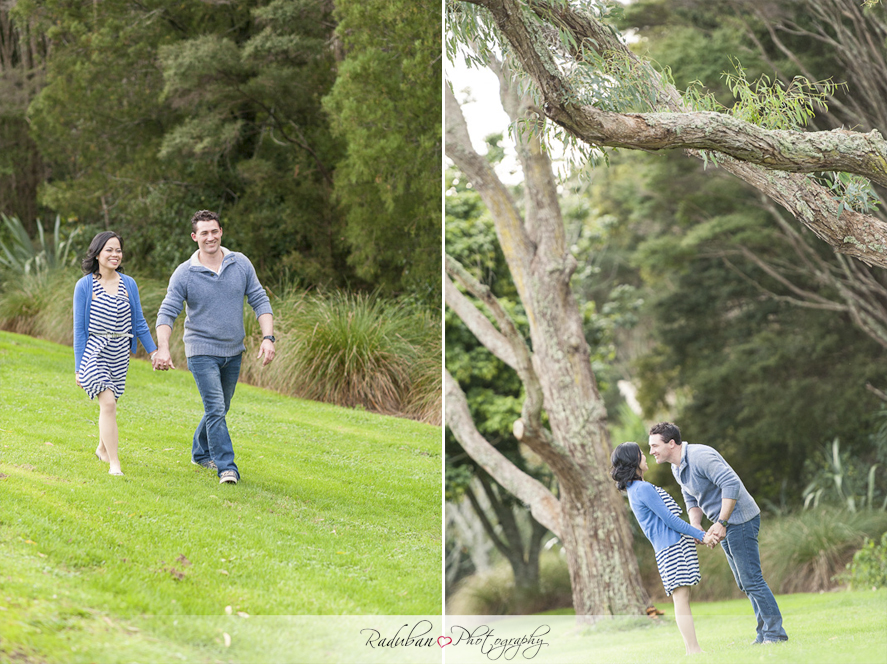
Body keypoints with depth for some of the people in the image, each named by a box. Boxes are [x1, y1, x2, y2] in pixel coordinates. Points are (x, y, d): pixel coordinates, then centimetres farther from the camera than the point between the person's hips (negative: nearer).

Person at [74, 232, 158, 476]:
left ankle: (103, 448, 41)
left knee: (110, 404, 15)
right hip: (94, 352, -4)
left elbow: (139, 322, 11)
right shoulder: (85, 286, -6)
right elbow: (79, 328, -3)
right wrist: (79, 367, -5)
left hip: (120, 354, 4)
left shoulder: (128, 284, 4)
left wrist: (154, 352, 9)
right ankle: (114, 463, -18)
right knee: (108, 403, -18)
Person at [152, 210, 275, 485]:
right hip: (202, 351, -4)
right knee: (215, 410, -15)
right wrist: (163, 347, -26)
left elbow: (260, 301, 2)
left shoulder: (241, 264, 0)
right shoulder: (184, 274, -9)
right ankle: (227, 468, -16)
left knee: (220, 409, 17)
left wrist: (268, 338, -11)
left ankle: (201, 453, 38)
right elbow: (167, 313, -11)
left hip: (233, 352, 4)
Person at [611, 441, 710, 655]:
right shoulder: (644, 489, -13)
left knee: (682, 598, 5)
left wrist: (693, 531, 25)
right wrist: (700, 535, -6)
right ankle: (693, 649, -17)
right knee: (681, 597, -13)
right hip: (673, 546, -10)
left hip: (667, 547, 10)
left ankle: (692, 649, 3)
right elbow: (668, 519, -13)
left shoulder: (635, 490, 18)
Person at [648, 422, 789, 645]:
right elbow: (692, 500, 17)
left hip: (740, 519, -10)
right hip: (725, 525, 10)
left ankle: (775, 633, -4)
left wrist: (721, 523, -28)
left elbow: (731, 484, -27)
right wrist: (695, 526, -3)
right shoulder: (678, 468, 10)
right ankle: (765, 633, 18)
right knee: (744, 582, 13)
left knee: (751, 579, -10)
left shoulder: (700, 456, -22)